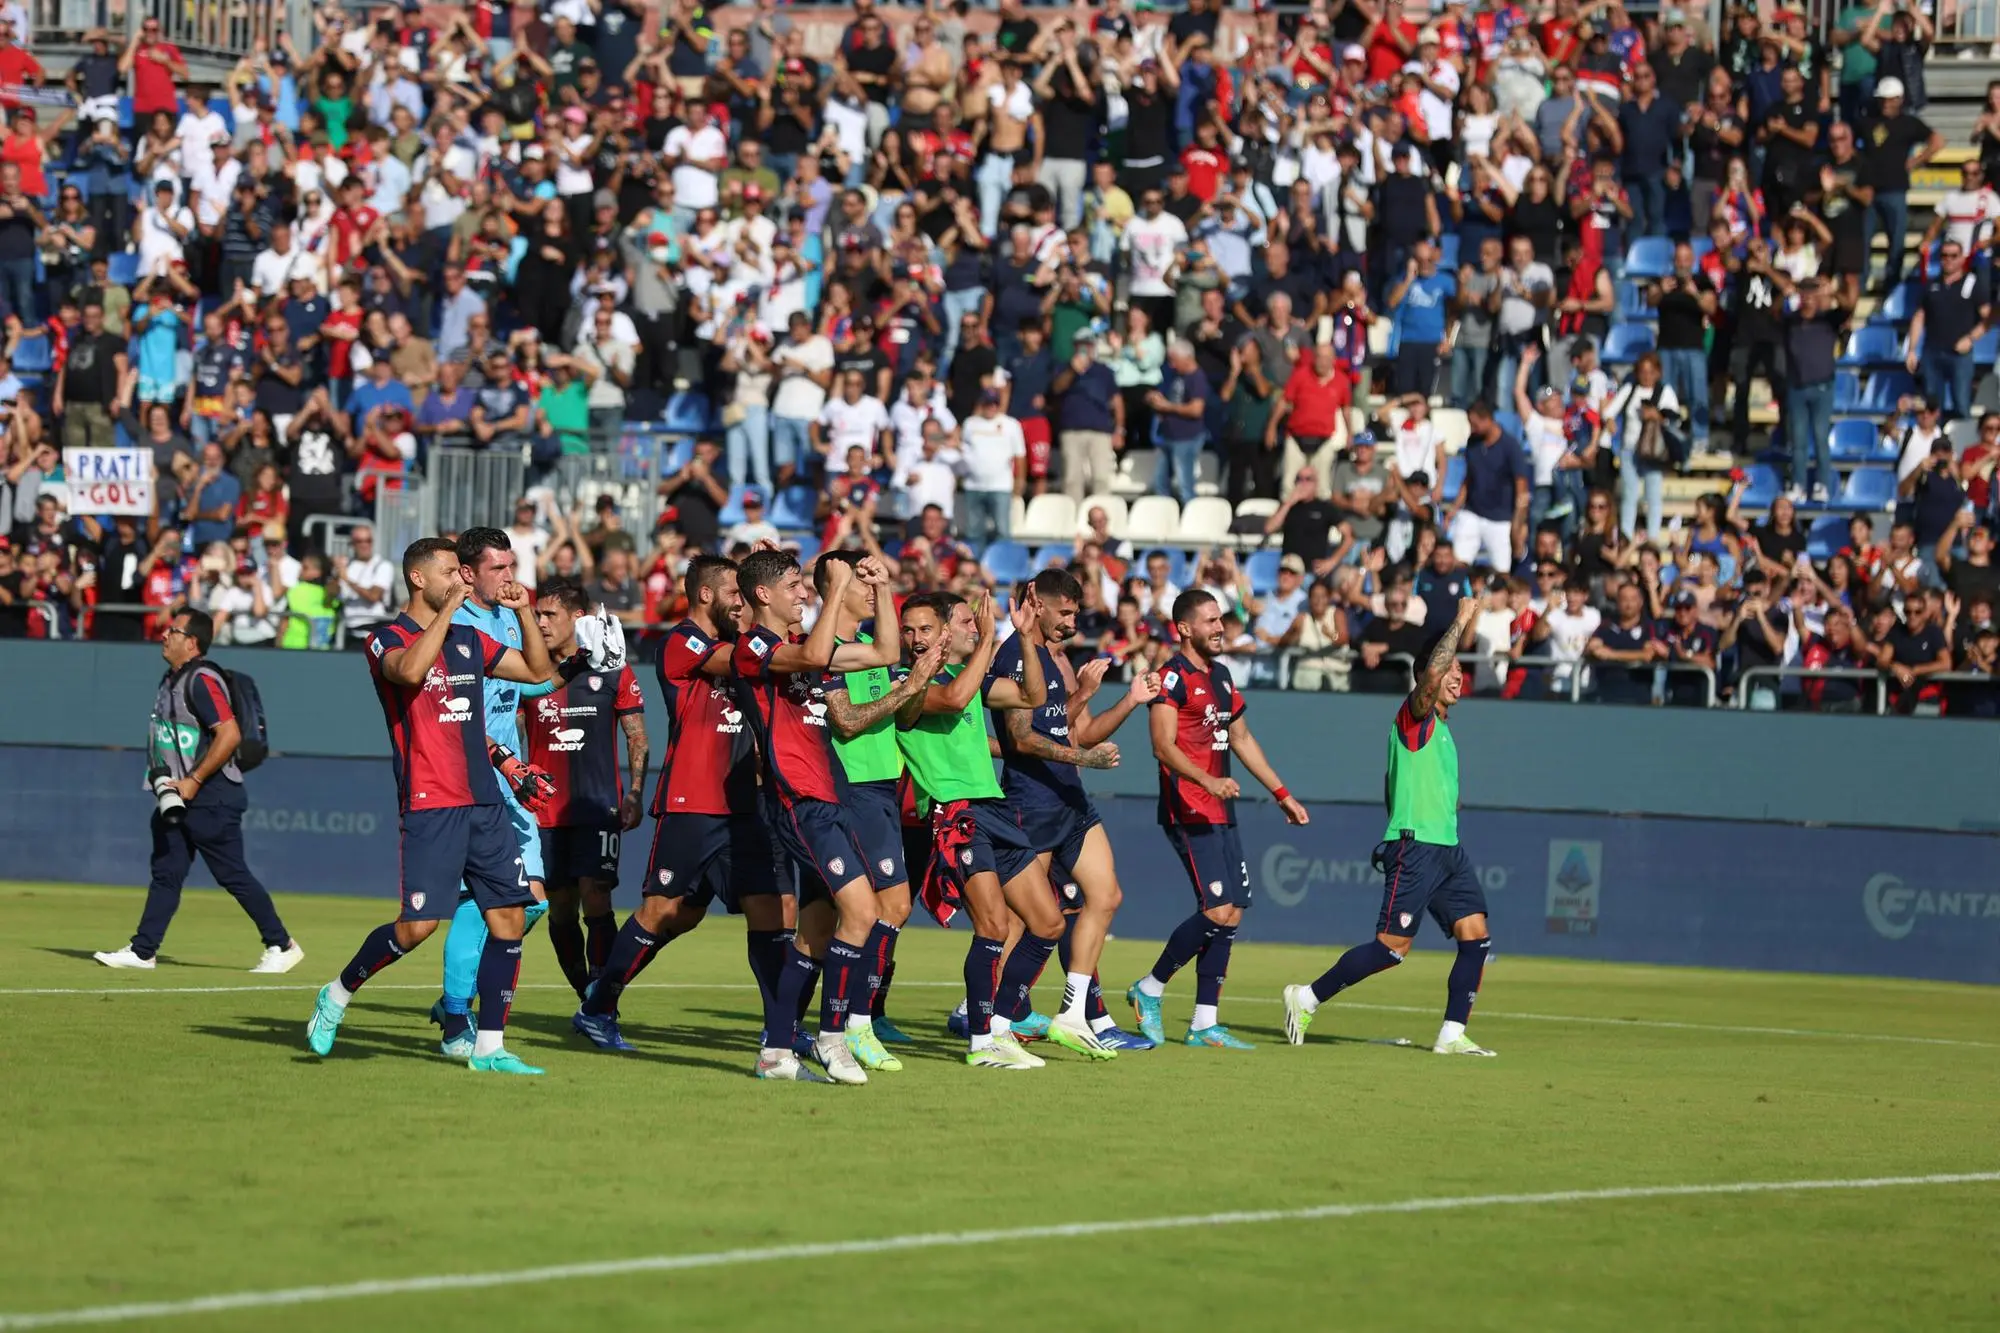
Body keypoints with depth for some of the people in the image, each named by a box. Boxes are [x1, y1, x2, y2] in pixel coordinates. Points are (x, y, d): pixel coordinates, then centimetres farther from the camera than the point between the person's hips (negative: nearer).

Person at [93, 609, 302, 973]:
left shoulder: (201, 681, -17)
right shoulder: (171, 680, 13)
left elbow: (230, 735, -25)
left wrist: (194, 780, -22)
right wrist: (161, 774, 12)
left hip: (212, 798, -9)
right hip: (177, 796, 9)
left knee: (233, 875, -4)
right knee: (165, 872, 7)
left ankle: (281, 946, 6)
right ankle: (142, 951, 7)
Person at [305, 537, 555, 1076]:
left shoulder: (469, 639, 16)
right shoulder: (388, 639, -4)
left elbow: (538, 671, 23)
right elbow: (411, 670, -27)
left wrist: (525, 612, 10)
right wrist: (450, 607, -21)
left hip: (484, 800, 7)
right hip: (430, 804, -7)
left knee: (509, 917, -1)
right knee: (418, 924, -13)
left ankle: (489, 1046, 5)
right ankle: (337, 994, 12)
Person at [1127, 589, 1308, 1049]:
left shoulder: (1220, 677, 18)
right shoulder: (1173, 677, -10)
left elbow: (1241, 739, 28)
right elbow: (1163, 744, -19)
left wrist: (1282, 794, 27)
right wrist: (1208, 781, -33)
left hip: (1220, 813, 9)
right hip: (1189, 813, -9)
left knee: (1232, 913, 5)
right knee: (1217, 911, -16)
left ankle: (1204, 1023, 9)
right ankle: (1149, 990, 0)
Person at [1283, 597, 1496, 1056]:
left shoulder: (1440, 727, 20)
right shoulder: (1415, 717, -6)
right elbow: (1431, 676, -26)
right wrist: (1460, 623, -20)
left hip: (1447, 847, 9)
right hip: (1414, 846, -9)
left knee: (1475, 935, -3)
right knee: (1392, 946, -10)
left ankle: (1453, 1035, -1)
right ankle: (1306, 998, 3)